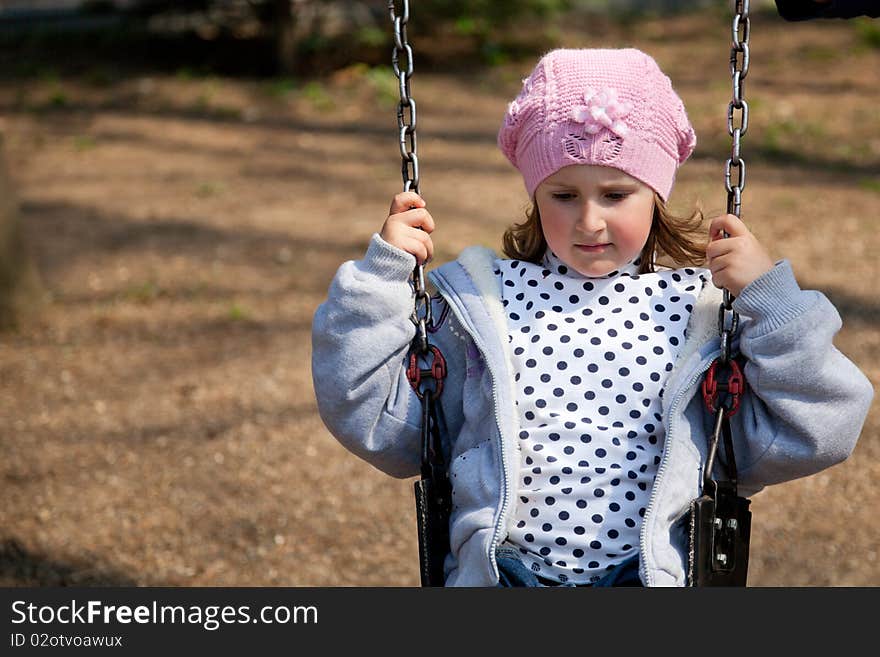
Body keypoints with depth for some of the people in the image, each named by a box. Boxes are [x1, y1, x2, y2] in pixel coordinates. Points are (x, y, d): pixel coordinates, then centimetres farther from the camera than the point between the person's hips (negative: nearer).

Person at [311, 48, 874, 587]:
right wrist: (380, 276, 3)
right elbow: (377, 423, 9)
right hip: (498, 573, 1)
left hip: (652, 573, 0)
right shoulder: (483, 302, 7)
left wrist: (771, 297, -5)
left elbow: (810, 437, 2)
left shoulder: (701, 309, 5)